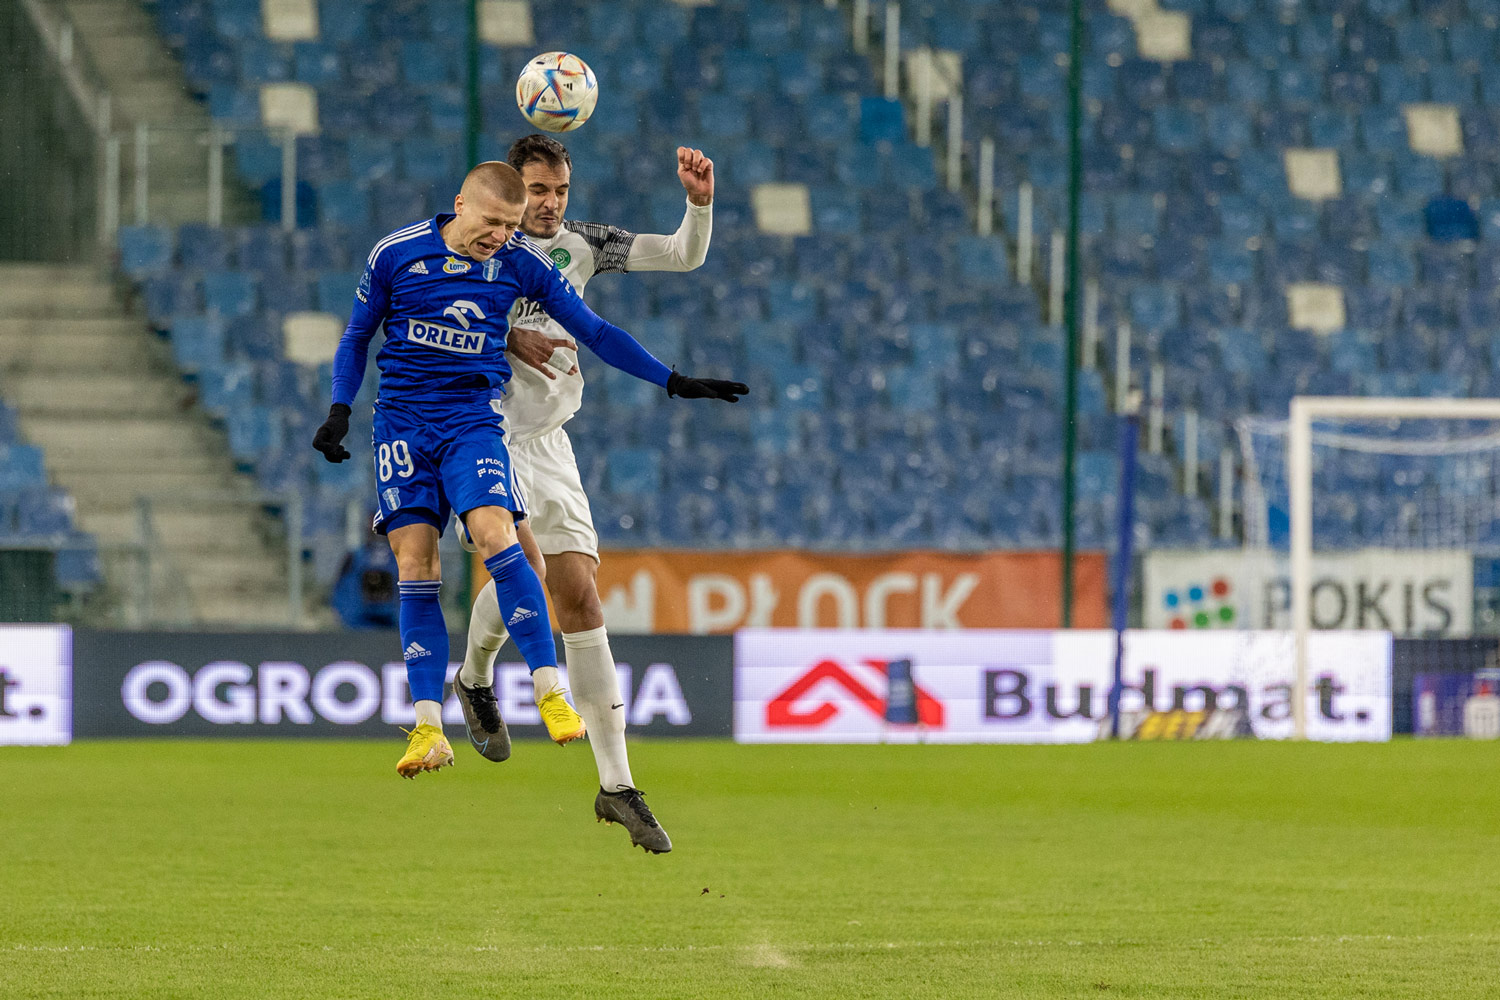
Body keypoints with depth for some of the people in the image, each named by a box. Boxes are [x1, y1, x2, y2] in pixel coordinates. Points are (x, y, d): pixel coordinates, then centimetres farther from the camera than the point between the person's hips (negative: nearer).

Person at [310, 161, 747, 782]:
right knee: (414, 562, -8)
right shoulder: (396, 254, -2)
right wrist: (340, 410, 1)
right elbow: (357, 335, 13)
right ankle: (429, 730, -5)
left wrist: (673, 382, 8)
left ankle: (550, 691, -20)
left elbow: (593, 332, 9)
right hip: (402, 421, 1)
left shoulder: (521, 263, -1)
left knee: (495, 534, -24)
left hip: (473, 419, -1)